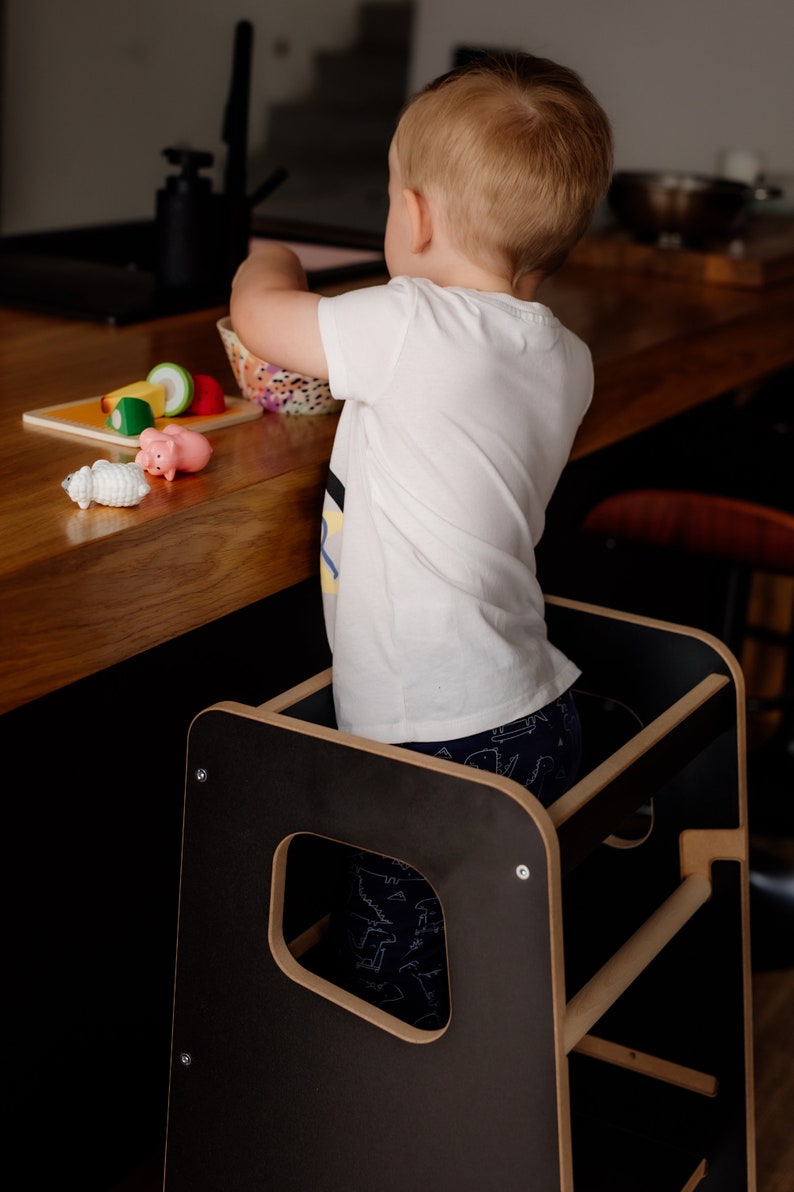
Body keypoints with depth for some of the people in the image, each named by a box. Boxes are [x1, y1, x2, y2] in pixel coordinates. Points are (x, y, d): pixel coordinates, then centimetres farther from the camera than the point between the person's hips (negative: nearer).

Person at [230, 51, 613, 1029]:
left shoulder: (413, 329, -19)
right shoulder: (564, 358, 4)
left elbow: (257, 315, -3)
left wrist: (270, 261, 17)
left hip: (445, 750, -8)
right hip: (533, 719, 9)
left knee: (390, 994, 5)